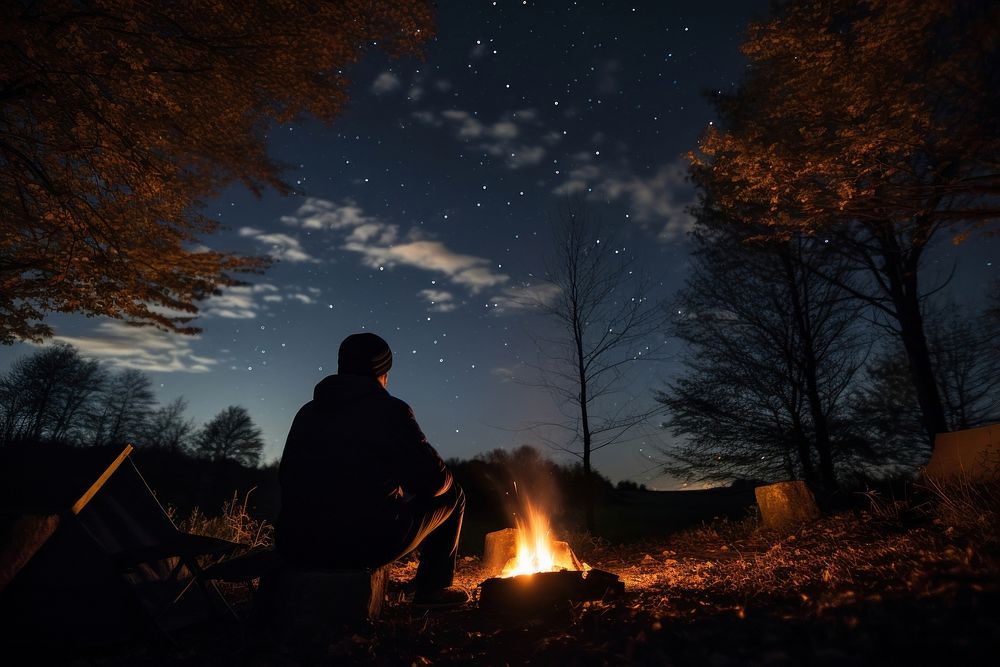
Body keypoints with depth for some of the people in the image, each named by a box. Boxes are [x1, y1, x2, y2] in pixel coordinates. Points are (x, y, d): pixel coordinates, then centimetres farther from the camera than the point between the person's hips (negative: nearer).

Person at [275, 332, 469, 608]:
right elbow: (435, 480, -6)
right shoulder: (390, 410, -7)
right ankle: (434, 586, 24)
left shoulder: (307, 412, 10)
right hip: (366, 544, -6)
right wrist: (445, 481, 19)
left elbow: (286, 477, 17)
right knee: (452, 496, 15)